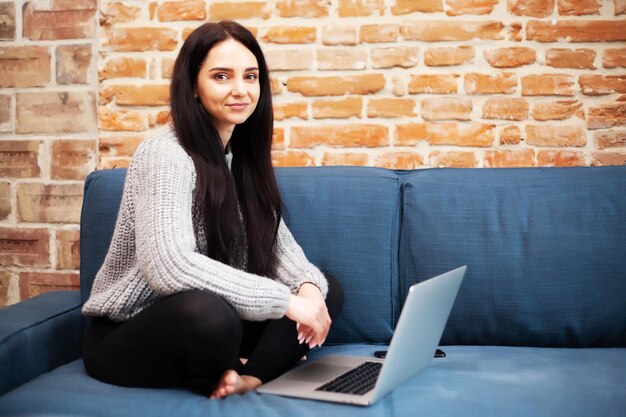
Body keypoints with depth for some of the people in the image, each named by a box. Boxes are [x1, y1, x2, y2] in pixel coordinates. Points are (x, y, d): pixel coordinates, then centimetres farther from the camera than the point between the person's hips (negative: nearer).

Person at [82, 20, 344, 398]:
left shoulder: (243, 155, 6)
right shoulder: (166, 154, -20)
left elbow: (276, 239, 5)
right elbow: (170, 267, -34)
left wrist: (308, 284, -18)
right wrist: (286, 300, -31)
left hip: (199, 321, 8)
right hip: (126, 336, -8)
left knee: (327, 289, -2)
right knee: (208, 312, -38)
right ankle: (218, 378, -7)